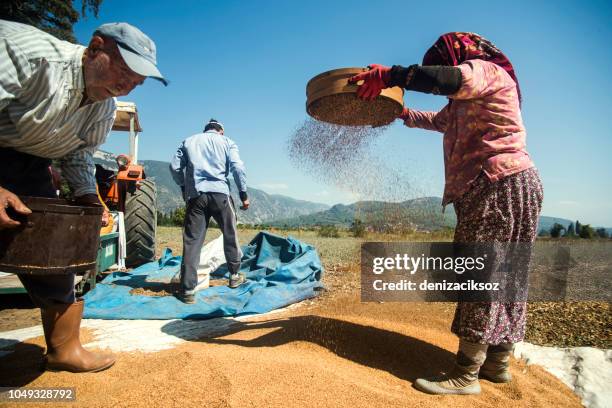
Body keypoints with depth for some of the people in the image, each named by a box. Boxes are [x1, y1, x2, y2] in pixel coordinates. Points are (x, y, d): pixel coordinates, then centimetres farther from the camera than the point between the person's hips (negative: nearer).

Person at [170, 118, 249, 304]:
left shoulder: (189, 141, 19)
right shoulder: (226, 141, 14)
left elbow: (174, 167, 11)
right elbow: (237, 167, 0)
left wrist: (184, 187, 24)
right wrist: (244, 194, 4)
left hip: (195, 195, 2)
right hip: (219, 193, -1)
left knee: (192, 241, 1)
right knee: (230, 235, 16)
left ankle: (188, 289, -2)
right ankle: (235, 276, 27)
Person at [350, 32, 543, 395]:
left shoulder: (486, 70, -3)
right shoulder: (465, 102, 26)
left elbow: (455, 78, -26)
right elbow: (439, 120, 43)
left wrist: (390, 75, -25)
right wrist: (401, 113, 41)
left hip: (501, 185, -10)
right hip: (494, 187, 10)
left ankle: (466, 376, -6)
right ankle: (498, 362, 20)